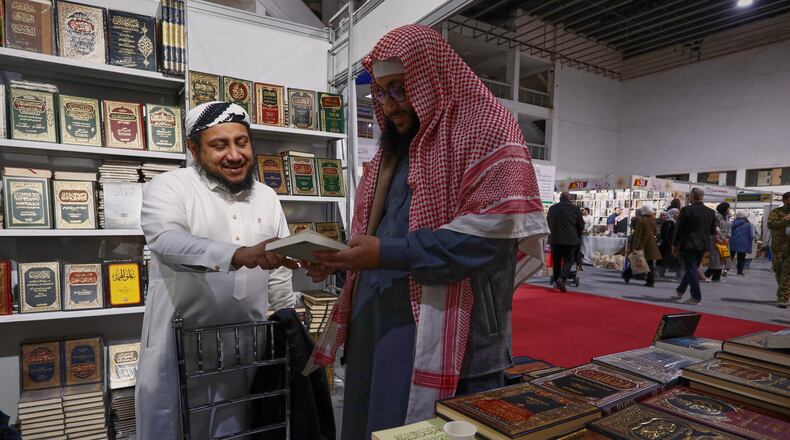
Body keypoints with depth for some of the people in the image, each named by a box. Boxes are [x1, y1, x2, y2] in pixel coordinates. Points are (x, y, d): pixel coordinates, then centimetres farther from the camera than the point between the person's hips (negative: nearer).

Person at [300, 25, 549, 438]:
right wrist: (340, 258, 1)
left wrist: (388, 254, -22)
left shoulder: (486, 130, -7)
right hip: (377, 321, 7)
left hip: (447, 338, -7)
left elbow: (492, 234, -19)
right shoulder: (396, 146, 16)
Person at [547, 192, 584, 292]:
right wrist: (577, 236, 21)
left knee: (556, 261, 13)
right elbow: (581, 225, 4)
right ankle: (561, 279, -16)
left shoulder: (552, 208, 3)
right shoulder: (575, 208, -3)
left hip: (555, 239, 2)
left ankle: (556, 281, 16)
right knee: (568, 261, 3)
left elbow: (548, 223, 14)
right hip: (570, 239, -2)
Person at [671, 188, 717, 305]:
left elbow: (679, 229, -11)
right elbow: (713, 231, 9)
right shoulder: (711, 212, 4)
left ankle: (696, 297, 2)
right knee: (692, 269, 16)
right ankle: (680, 291, 28)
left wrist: (674, 245, -3)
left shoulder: (686, 210, -13)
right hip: (703, 245, 6)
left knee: (691, 270, 0)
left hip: (687, 245, -6)